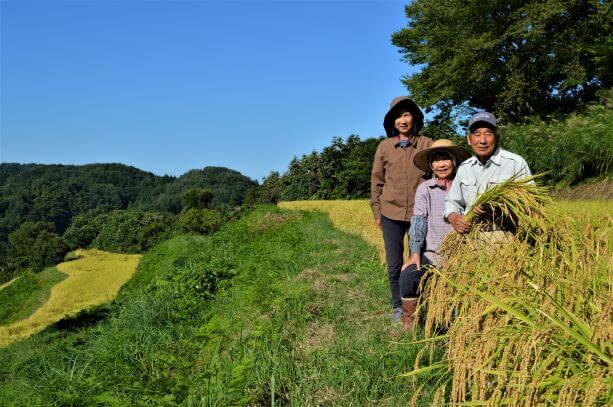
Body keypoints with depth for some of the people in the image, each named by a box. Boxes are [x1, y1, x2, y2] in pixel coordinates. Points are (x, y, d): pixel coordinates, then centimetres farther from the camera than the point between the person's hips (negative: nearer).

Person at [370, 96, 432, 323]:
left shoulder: (427, 144, 3)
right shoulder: (384, 147, 6)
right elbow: (376, 180, 10)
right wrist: (376, 211, 7)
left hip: (420, 213, -1)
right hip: (391, 213, 1)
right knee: (394, 265, 5)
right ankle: (398, 307, 21)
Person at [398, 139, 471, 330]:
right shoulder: (424, 189, 6)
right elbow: (418, 221, -3)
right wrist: (415, 253, -16)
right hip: (431, 254, 0)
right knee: (408, 274, -25)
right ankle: (409, 325, -9)